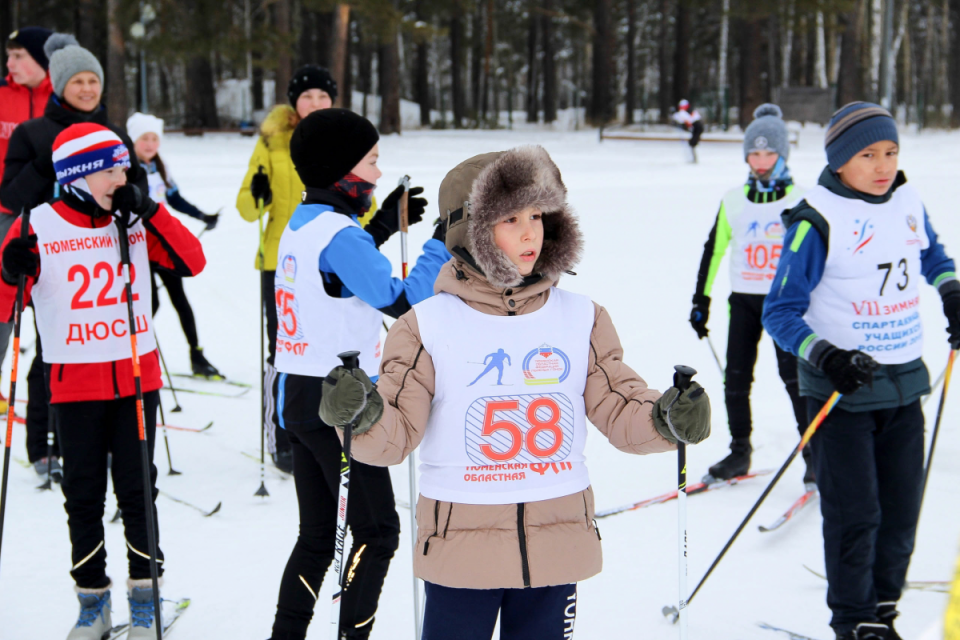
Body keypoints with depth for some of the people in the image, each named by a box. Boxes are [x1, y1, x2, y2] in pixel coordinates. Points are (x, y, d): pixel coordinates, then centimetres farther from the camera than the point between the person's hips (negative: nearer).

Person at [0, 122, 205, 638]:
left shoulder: (135, 223, 4)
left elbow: (192, 263, -3)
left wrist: (149, 212, -11)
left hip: (137, 377, 2)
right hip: (74, 382, -1)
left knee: (136, 489, 6)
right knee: (83, 495, 6)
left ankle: (144, 596, 20)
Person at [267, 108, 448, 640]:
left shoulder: (301, 223, 10)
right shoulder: (339, 233, -18)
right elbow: (401, 302, -21)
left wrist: (381, 227, 19)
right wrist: (443, 244, -15)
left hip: (296, 397, 9)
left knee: (316, 536, 16)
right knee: (376, 531, 3)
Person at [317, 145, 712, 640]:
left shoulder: (581, 319, 3)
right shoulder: (427, 326, -5)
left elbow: (618, 408, 2)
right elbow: (396, 433, -7)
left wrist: (666, 418, -18)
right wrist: (361, 414, -28)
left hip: (556, 550, 3)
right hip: (460, 551, -2)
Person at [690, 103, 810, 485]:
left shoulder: (800, 201, -1)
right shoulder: (733, 201, 7)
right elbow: (713, 250, 12)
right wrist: (701, 299, 11)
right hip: (743, 299, 3)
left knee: (793, 375, -10)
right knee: (736, 378, 3)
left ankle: (815, 452, 3)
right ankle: (739, 452, 17)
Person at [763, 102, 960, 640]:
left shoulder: (909, 202, 3)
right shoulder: (818, 222, -15)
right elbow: (780, 313, -13)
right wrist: (826, 358, -26)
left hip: (904, 382, 6)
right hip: (843, 387, -5)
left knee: (901, 508, 11)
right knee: (854, 511, -2)